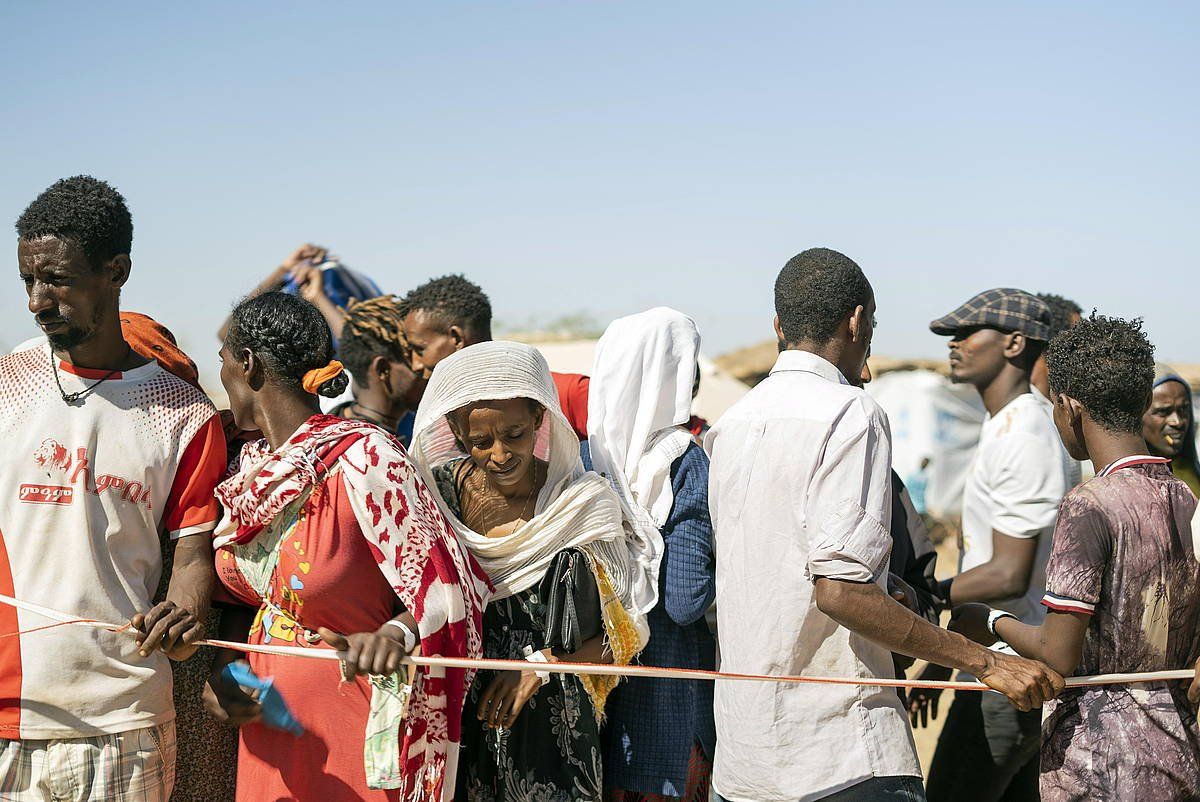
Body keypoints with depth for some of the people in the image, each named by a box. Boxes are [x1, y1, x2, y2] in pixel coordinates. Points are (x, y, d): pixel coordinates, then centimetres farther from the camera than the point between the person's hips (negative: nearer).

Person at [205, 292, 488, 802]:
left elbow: (448, 590, -20)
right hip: (267, 718, 7)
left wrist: (395, 635, -39)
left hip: (354, 718, -7)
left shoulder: (363, 458, -20)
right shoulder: (250, 468, 4)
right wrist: (223, 670, -2)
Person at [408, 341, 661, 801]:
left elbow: (625, 635, -4)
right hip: (454, 723, 2)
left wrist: (544, 664, -15)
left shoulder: (584, 504, -8)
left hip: (547, 726, -2)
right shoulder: (439, 488, -2)